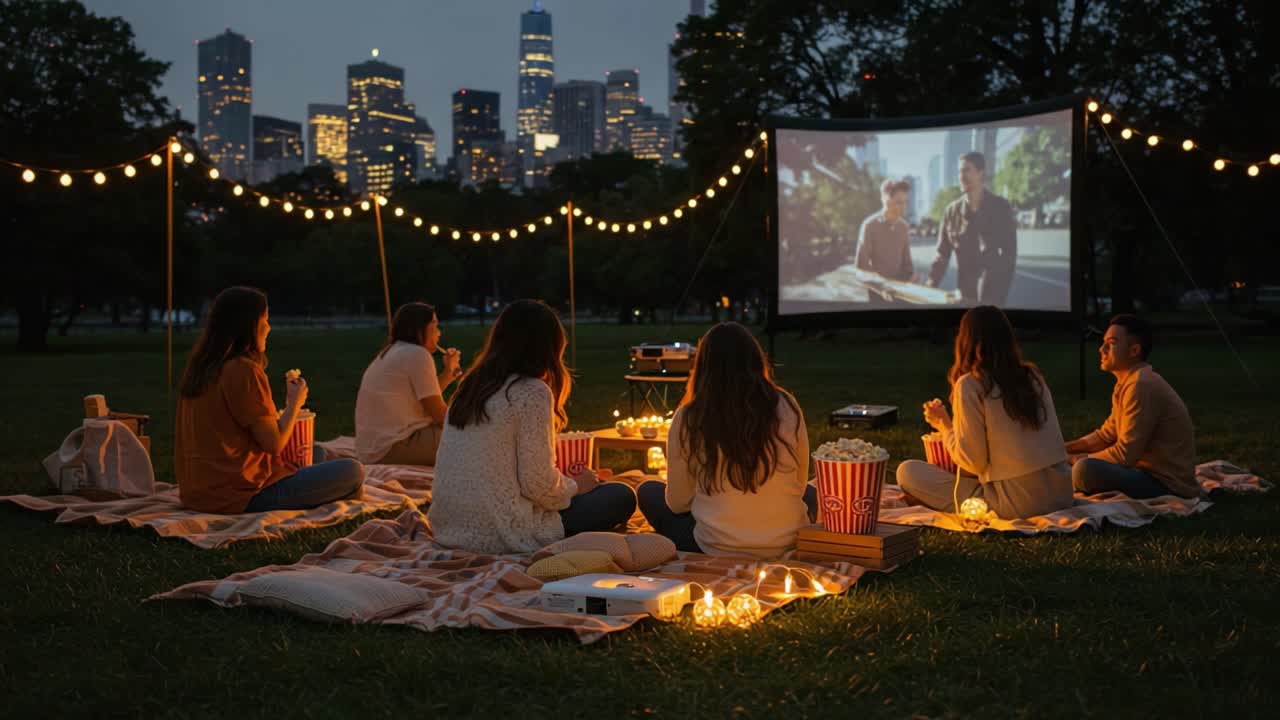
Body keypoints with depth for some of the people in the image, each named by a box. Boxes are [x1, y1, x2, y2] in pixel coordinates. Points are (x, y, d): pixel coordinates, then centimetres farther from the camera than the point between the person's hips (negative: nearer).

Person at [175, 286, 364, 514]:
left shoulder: (199, 367, 11)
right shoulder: (244, 370, -16)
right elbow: (274, 444, -14)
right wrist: (295, 403, 2)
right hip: (240, 496, -9)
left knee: (316, 453, 26)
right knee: (352, 471, -7)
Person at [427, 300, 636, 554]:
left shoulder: (470, 385, 9)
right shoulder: (532, 392, -13)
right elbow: (538, 484, -17)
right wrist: (576, 486, 3)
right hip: (502, 536, -8)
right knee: (621, 496, 5)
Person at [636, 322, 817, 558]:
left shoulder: (688, 418, -6)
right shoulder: (787, 408, -2)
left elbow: (678, 502, 3)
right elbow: (800, 487, 9)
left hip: (717, 551, -1)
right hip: (789, 547, 2)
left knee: (648, 492, 23)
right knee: (811, 493, 35)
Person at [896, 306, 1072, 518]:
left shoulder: (970, 385, -9)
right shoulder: (1033, 376, 9)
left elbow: (973, 462, -11)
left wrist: (943, 425, 4)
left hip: (1018, 503, -7)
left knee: (907, 471, -1)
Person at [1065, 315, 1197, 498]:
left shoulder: (1141, 385, -19)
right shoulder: (1127, 382, 13)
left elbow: (1125, 455, -22)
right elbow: (1106, 435, 18)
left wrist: (1079, 460, -9)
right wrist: (1065, 448, 5)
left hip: (1167, 486, -10)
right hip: (1149, 472, 10)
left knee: (1084, 470, -31)